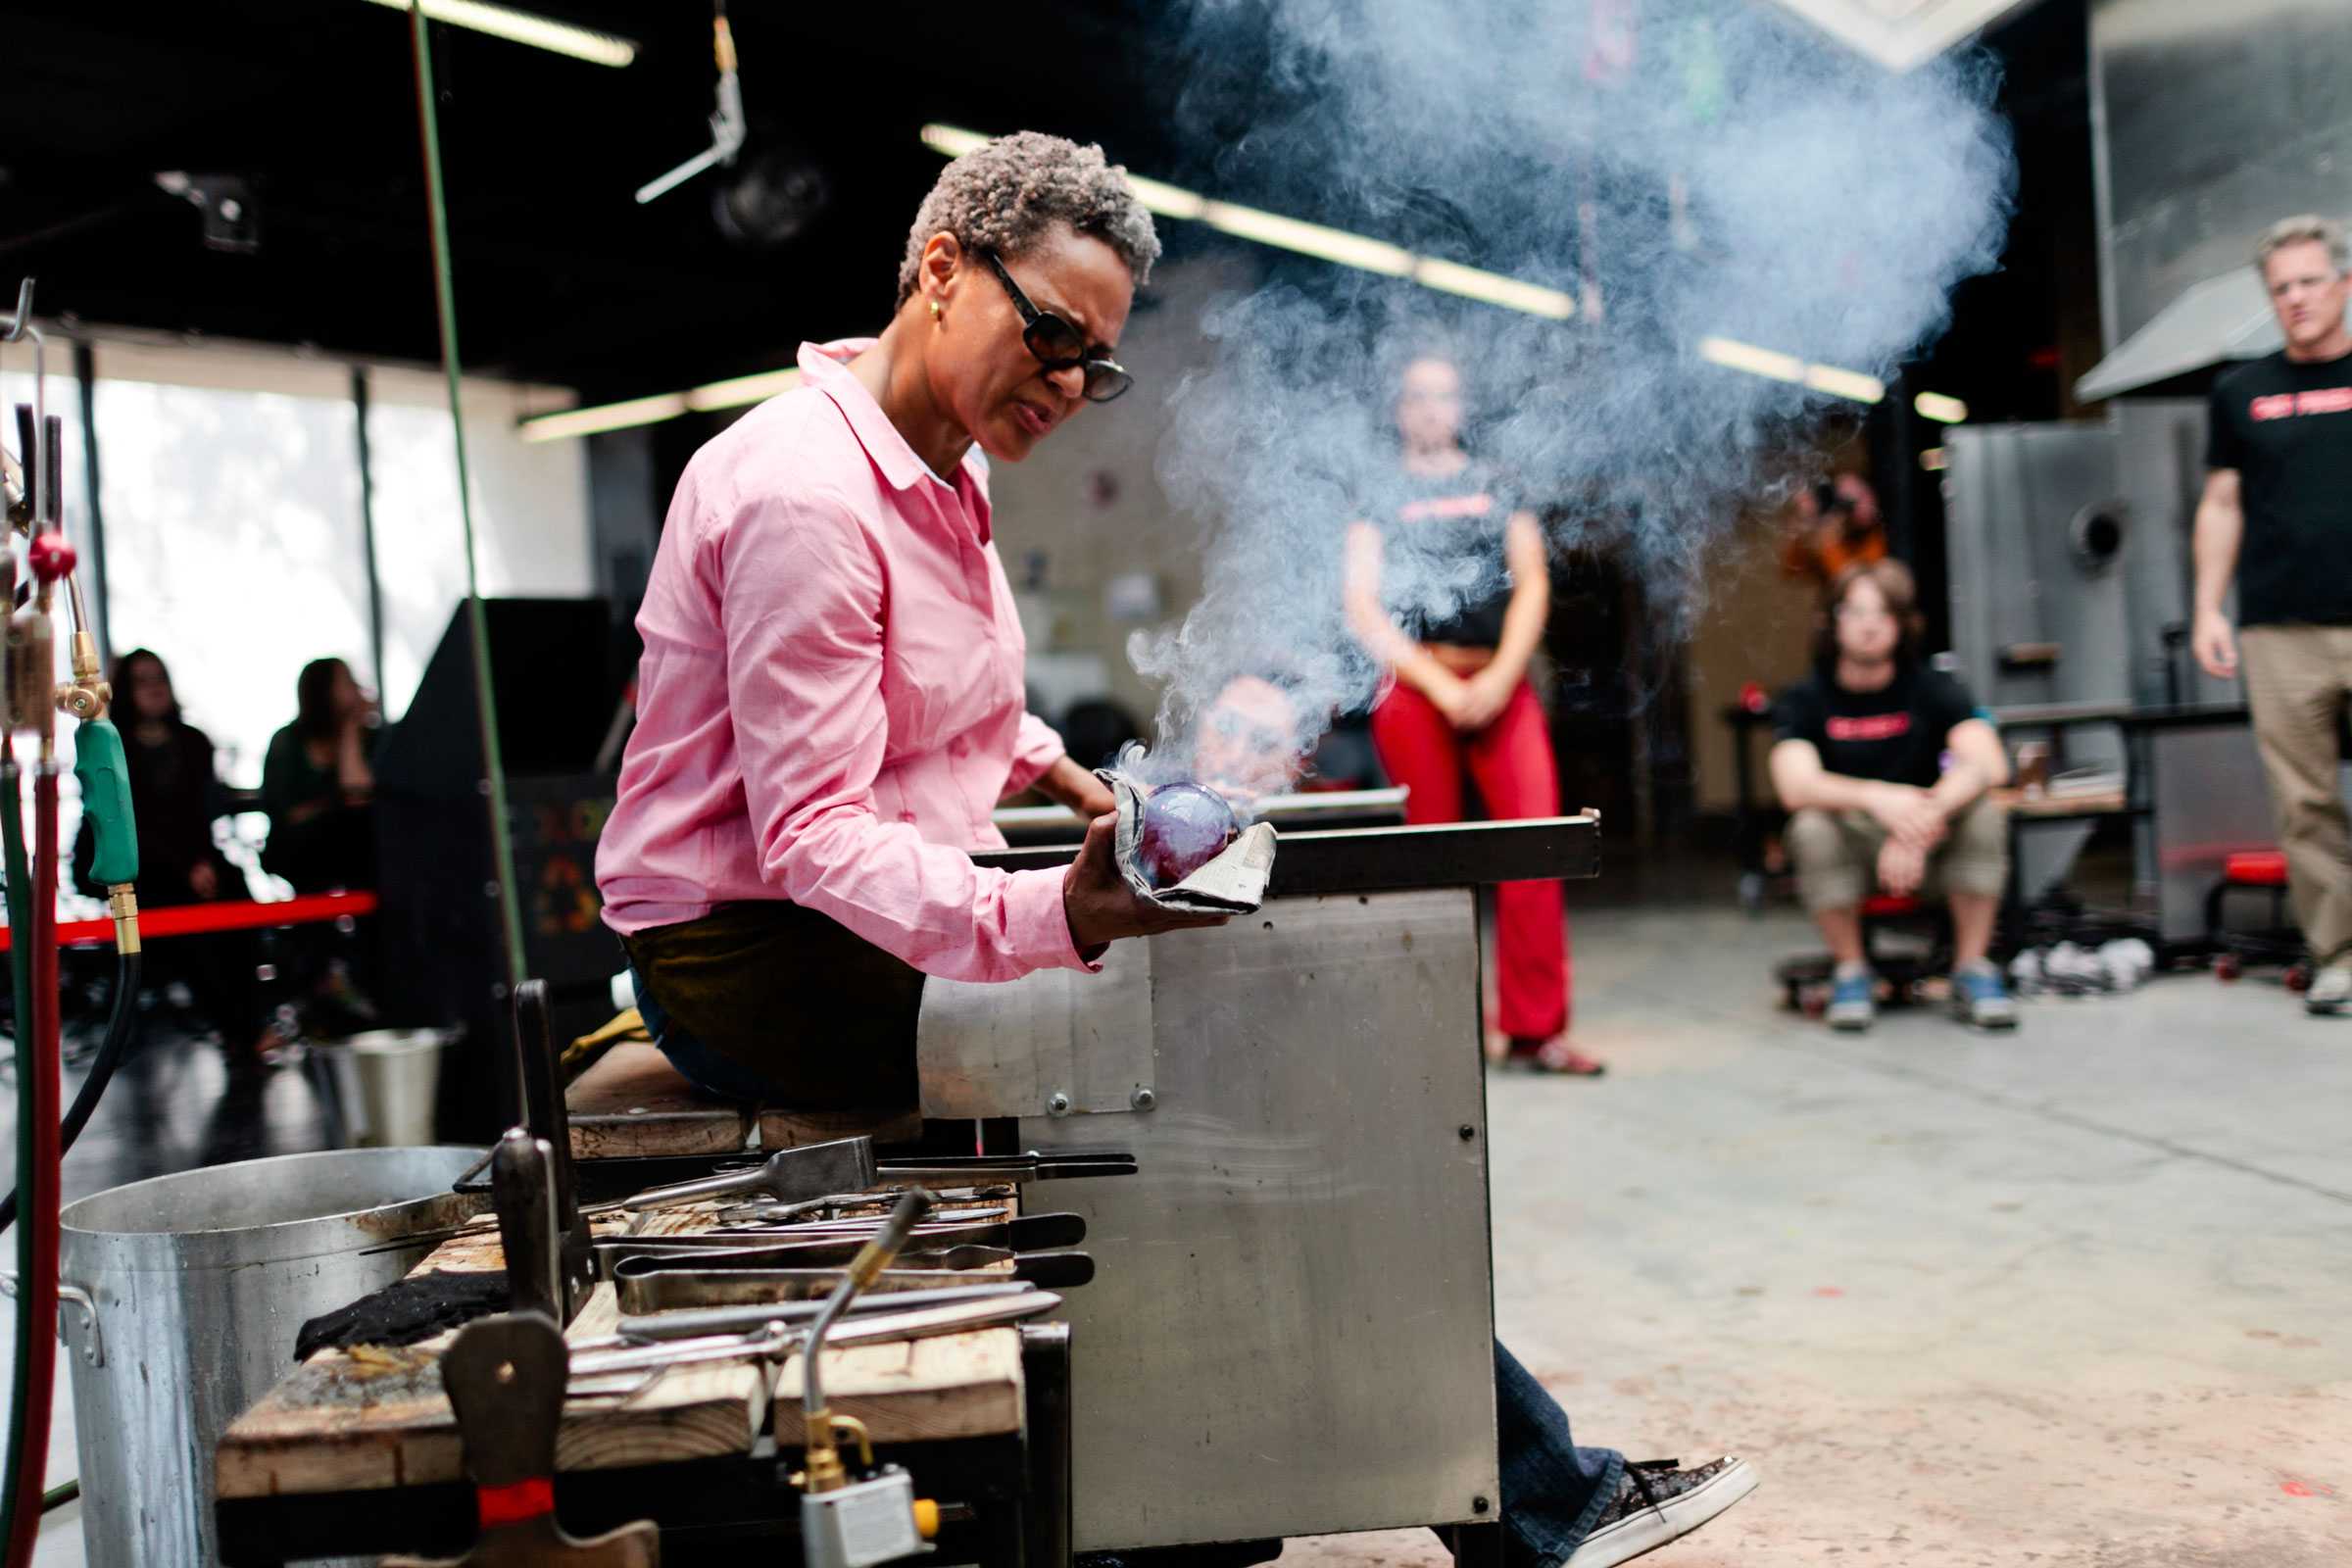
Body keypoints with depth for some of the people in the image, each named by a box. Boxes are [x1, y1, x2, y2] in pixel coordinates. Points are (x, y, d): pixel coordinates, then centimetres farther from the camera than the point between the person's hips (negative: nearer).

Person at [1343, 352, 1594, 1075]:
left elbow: (1532, 581, 8)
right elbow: (1363, 607, 2)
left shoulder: (1498, 485, 17)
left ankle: (1534, 1026, -7)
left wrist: (1500, 677, -8)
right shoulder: (1378, 495, 11)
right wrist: (1441, 687, -8)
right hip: (1414, 684, -1)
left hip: (1499, 682, 2)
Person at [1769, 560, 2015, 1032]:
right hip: (1849, 847, -1)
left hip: (1927, 848, 1)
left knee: (1984, 812, -28)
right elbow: (1795, 786, -24)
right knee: (1812, 827, -33)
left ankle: (1973, 971, -15)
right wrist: (1876, 798, -43)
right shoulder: (1803, 701, -5)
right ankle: (1850, 972, -15)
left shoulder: (1934, 690, -3)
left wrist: (1921, 822, -38)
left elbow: (1988, 764, -21)